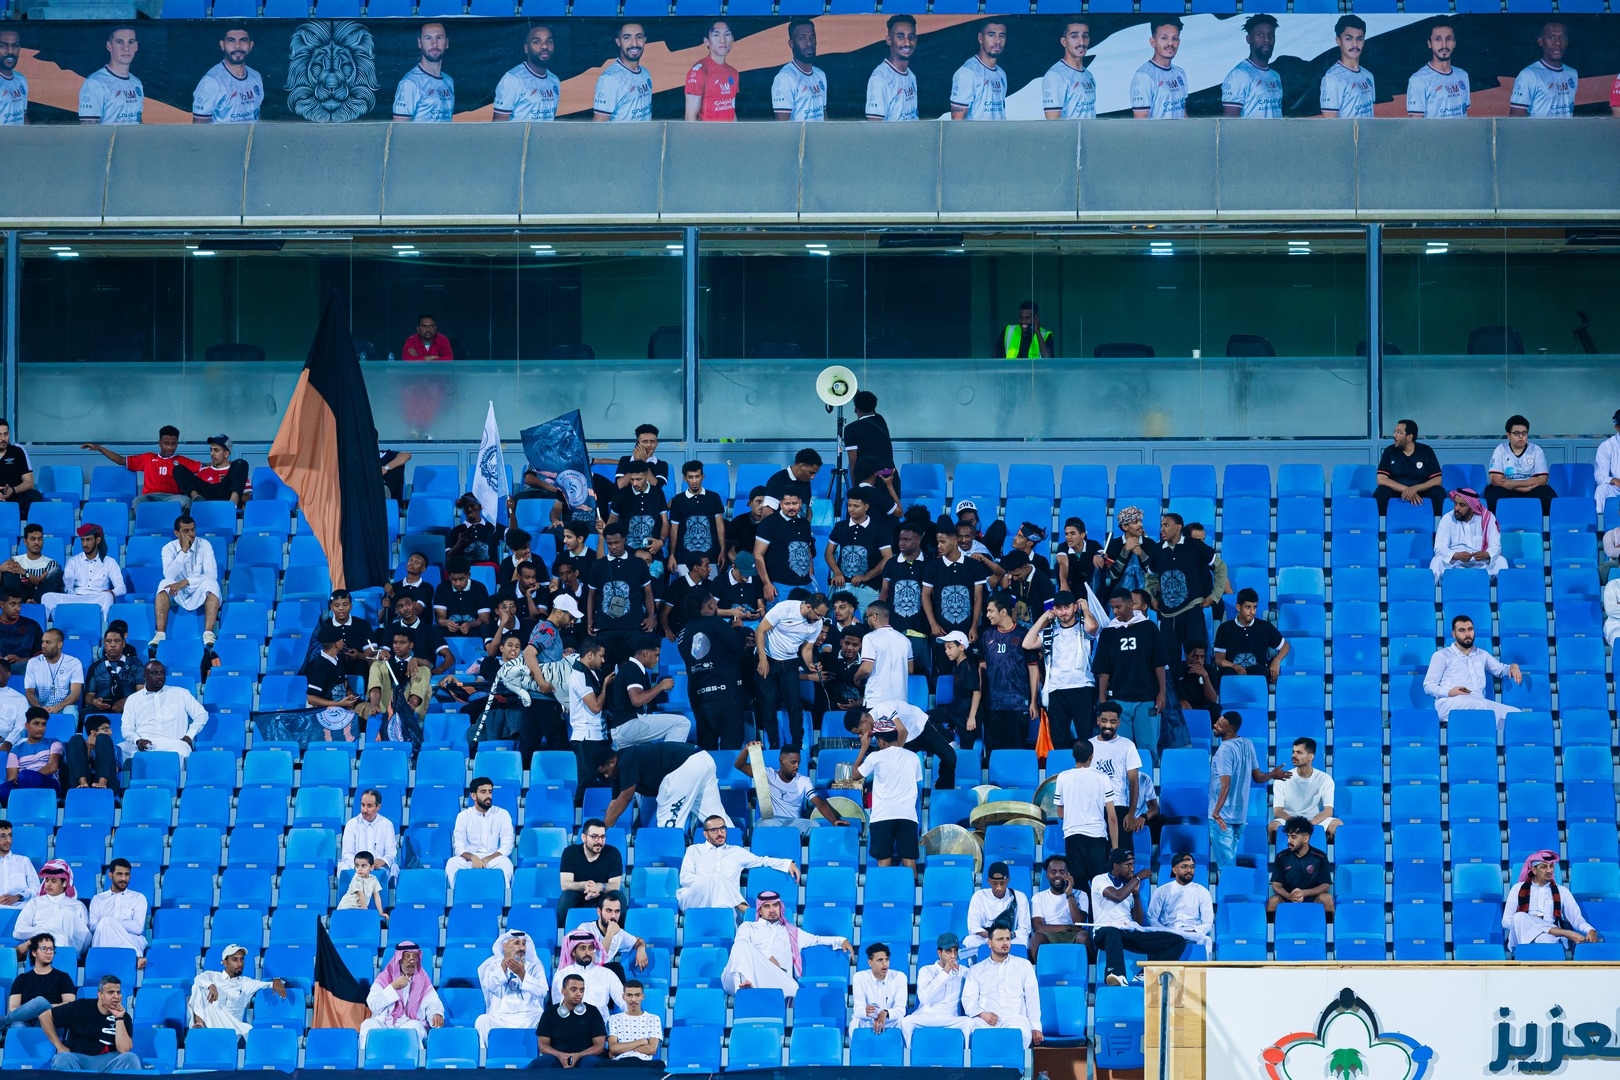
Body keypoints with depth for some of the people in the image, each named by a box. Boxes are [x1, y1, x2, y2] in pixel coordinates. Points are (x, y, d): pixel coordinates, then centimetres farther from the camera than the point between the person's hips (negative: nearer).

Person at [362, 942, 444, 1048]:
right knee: (368, 1026, -31)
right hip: (383, 1023, 0)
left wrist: (437, 1014, -23)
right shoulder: (384, 978, 8)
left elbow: (433, 1003, 2)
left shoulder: (423, 980, 13)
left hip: (410, 1024, 0)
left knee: (414, 1027, -35)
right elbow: (373, 1006, -3)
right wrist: (393, 987, -11)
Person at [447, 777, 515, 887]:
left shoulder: (502, 814, 1)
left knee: (505, 864, -35)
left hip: (493, 859, -1)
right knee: (452, 864, -32)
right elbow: (459, 847, -3)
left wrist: (486, 860, -21)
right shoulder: (464, 816, 3)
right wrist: (473, 858, -26)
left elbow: (507, 846, -5)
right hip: (469, 859, 1)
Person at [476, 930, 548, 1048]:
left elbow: (542, 992, -6)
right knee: (482, 1020, -32)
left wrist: (522, 974, -19)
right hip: (499, 1018, 0)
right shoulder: (494, 966, 12)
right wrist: (505, 961, -12)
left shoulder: (534, 967, 13)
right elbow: (491, 986, -10)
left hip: (529, 1017, 0)